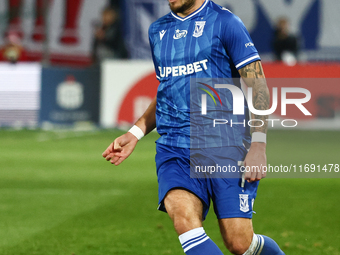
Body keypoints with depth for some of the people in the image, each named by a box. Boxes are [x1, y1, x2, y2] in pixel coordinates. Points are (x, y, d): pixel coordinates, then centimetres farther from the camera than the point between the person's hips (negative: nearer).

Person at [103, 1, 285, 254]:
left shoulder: (224, 22, -2)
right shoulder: (157, 30, 16)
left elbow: (258, 85, -4)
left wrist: (258, 144, -15)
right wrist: (135, 133, 18)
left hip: (226, 147, -4)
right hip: (175, 149, 4)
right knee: (183, 218, -26)